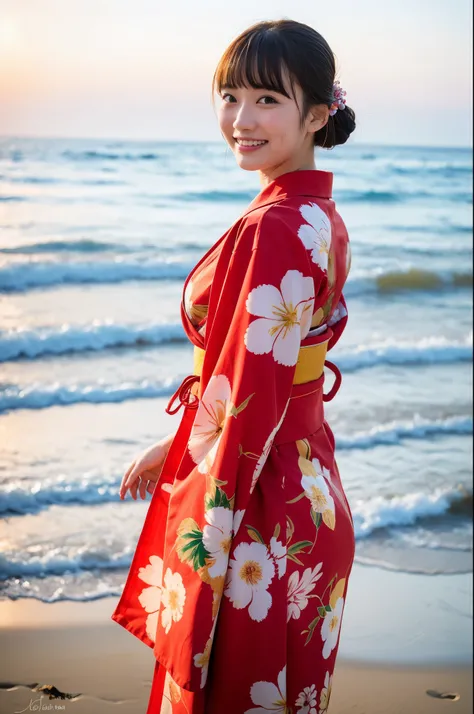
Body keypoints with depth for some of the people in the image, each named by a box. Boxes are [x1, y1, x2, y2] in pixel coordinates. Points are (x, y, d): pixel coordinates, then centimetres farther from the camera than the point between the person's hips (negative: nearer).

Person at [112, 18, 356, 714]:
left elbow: (250, 402, -23)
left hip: (259, 513, -10)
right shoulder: (321, 218, 7)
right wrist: (177, 446, 17)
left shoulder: (272, 230, -23)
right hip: (309, 493, 10)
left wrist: (203, 549, -15)